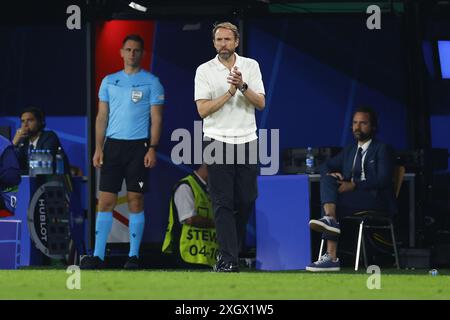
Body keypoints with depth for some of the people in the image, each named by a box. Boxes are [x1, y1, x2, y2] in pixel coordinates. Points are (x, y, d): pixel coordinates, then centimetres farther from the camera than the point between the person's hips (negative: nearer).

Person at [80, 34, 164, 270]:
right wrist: (98, 148, 3)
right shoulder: (109, 81, 12)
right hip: (113, 144, 3)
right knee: (106, 200, -2)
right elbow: (102, 116, 12)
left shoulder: (151, 82, 2)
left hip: (138, 145, -3)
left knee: (135, 201, -1)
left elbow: (156, 118, -1)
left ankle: (133, 256, 5)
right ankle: (98, 256, -3)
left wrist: (152, 149, -11)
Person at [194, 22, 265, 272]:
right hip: (218, 141, -2)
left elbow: (261, 103, -2)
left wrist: (243, 86, -18)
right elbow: (203, 109, -9)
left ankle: (233, 249, 21)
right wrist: (230, 92, -16)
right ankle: (229, 260, -10)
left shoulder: (251, 66, 5)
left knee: (247, 200, 4)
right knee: (223, 203, -6)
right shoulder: (205, 71, -1)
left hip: (247, 140, 3)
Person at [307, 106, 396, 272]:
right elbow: (326, 166, 21)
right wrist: (331, 174, -4)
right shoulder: (350, 149, 23)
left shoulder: (382, 149, 3)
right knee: (327, 179, -20)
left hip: (377, 201, -6)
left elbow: (383, 180, -10)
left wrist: (354, 185, -20)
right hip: (352, 197, 6)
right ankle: (329, 219, -37)